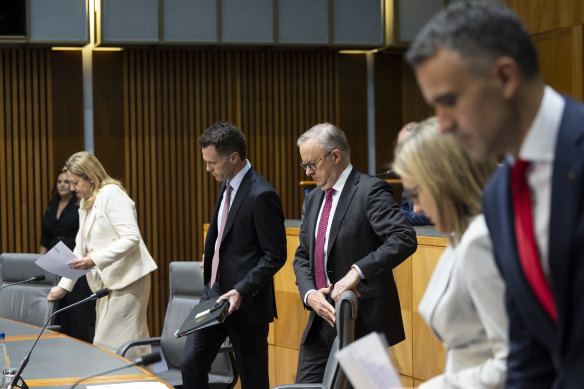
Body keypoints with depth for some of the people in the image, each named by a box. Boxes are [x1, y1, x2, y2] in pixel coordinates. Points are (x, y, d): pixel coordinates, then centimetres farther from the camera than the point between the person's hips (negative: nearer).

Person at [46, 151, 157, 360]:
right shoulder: (86, 204, 19)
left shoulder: (111, 193, -10)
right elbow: (80, 249, 22)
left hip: (126, 279, -9)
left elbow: (132, 238, -19)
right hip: (107, 283, 9)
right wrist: (64, 286, 16)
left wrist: (94, 260, -26)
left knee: (110, 346, -12)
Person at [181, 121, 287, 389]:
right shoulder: (227, 185, 9)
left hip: (245, 303, -8)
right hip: (213, 292, 8)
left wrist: (242, 291, -25)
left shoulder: (261, 196, -19)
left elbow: (275, 256, -18)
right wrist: (211, 257, 11)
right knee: (191, 363, 4)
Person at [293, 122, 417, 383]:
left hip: (362, 322, -8)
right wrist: (309, 294, -3)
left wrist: (358, 271, -32)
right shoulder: (314, 198, 15)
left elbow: (404, 239, -23)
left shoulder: (370, 190, -11)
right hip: (322, 318, 8)